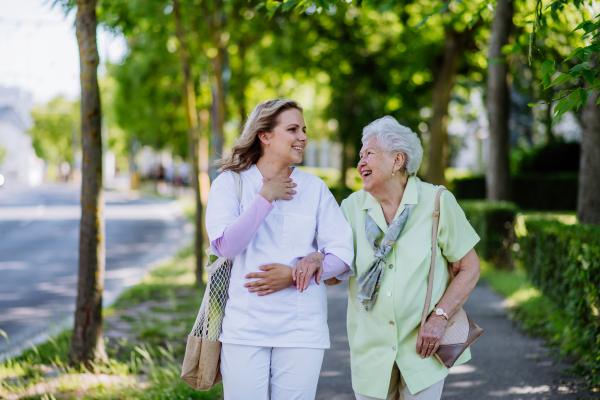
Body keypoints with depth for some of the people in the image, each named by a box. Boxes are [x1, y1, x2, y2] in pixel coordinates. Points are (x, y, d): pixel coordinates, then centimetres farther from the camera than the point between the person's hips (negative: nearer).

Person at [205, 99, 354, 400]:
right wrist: (266, 197, -9)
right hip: (245, 327, -2)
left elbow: (343, 254, 0)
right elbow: (225, 246, -11)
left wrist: (294, 274, -13)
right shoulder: (230, 183, 4)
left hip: (302, 328, 2)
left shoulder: (314, 188, 8)